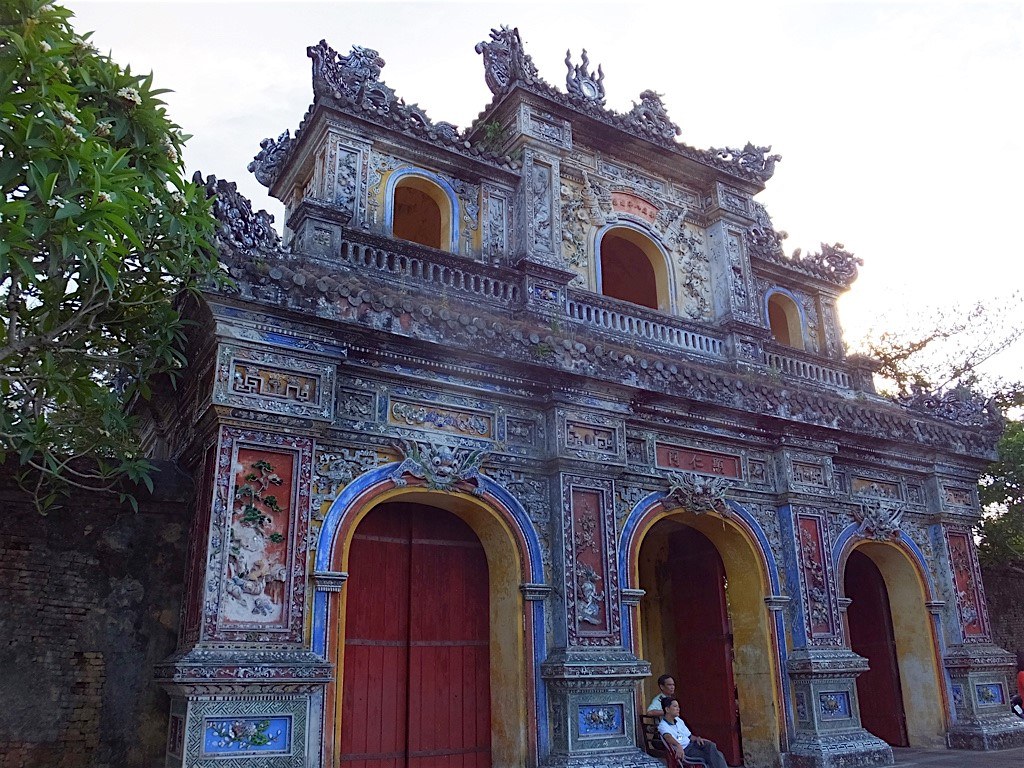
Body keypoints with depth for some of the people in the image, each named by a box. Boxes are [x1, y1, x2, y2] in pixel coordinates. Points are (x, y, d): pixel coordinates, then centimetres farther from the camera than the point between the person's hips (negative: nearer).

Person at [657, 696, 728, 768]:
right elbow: (668, 737, -34)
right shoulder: (663, 726, -12)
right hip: (684, 750, -7)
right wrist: (678, 746, -54)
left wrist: (697, 738, -2)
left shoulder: (678, 720, 14)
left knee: (711, 745, -21)